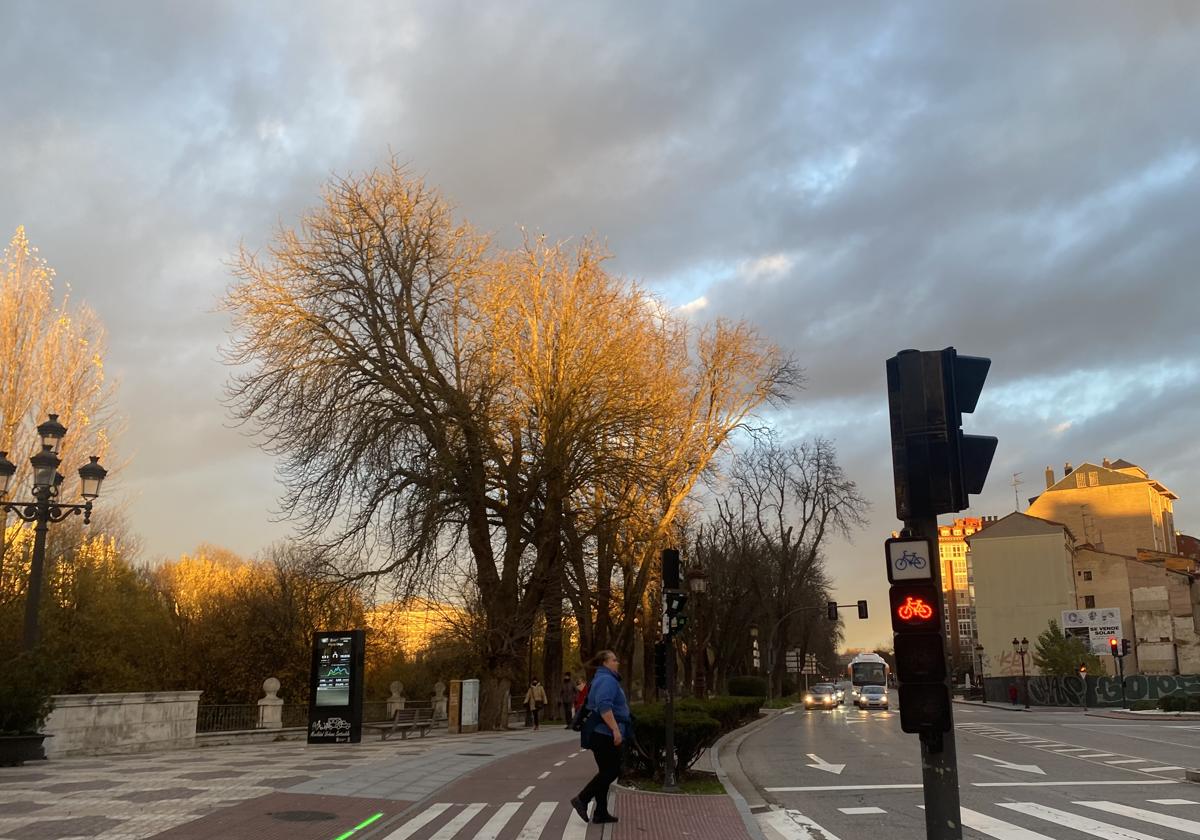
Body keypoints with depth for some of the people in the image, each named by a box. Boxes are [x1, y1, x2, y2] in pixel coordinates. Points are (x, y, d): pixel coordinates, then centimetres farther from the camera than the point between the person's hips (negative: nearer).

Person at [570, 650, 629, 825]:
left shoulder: (602, 679, 20)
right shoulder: (607, 680, -14)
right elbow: (604, 706, -27)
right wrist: (615, 729, -29)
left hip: (602, 734, 11)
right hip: (605, 734, -11)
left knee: (606, 772, 11)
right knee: (610, 771, -7)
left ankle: (601, 813, 13)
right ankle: (582, 800, -5)